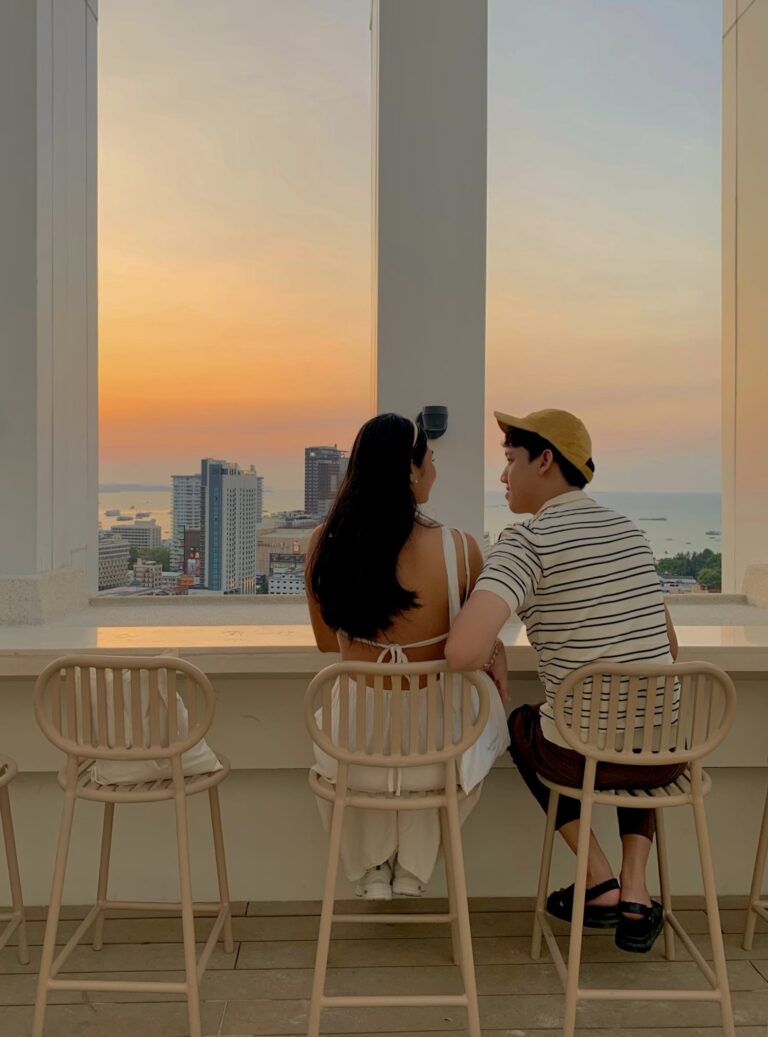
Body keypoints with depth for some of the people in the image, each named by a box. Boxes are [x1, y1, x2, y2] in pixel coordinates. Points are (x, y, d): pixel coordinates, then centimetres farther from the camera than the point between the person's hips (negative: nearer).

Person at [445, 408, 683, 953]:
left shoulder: (527, 541, -13)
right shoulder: (630, 531, 7)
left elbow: (462, 651, -27)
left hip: (580, 755, -4)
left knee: (521, 724, 30)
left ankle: (600, 882, 23)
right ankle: (636, 893, 24)